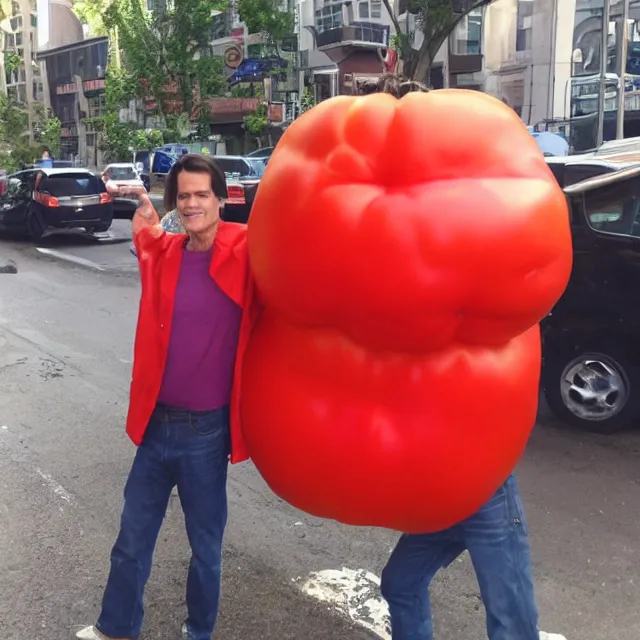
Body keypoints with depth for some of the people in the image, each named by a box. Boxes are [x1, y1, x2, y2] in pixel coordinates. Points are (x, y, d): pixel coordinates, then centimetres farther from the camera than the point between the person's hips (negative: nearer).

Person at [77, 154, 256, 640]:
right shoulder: (163, 251, 2)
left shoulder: (245, 251, -11)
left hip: (207, 430, -4)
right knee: (132, 539, 19)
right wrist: (146, 232, 7)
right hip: (157, 423, 4)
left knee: (205, 545, 15)